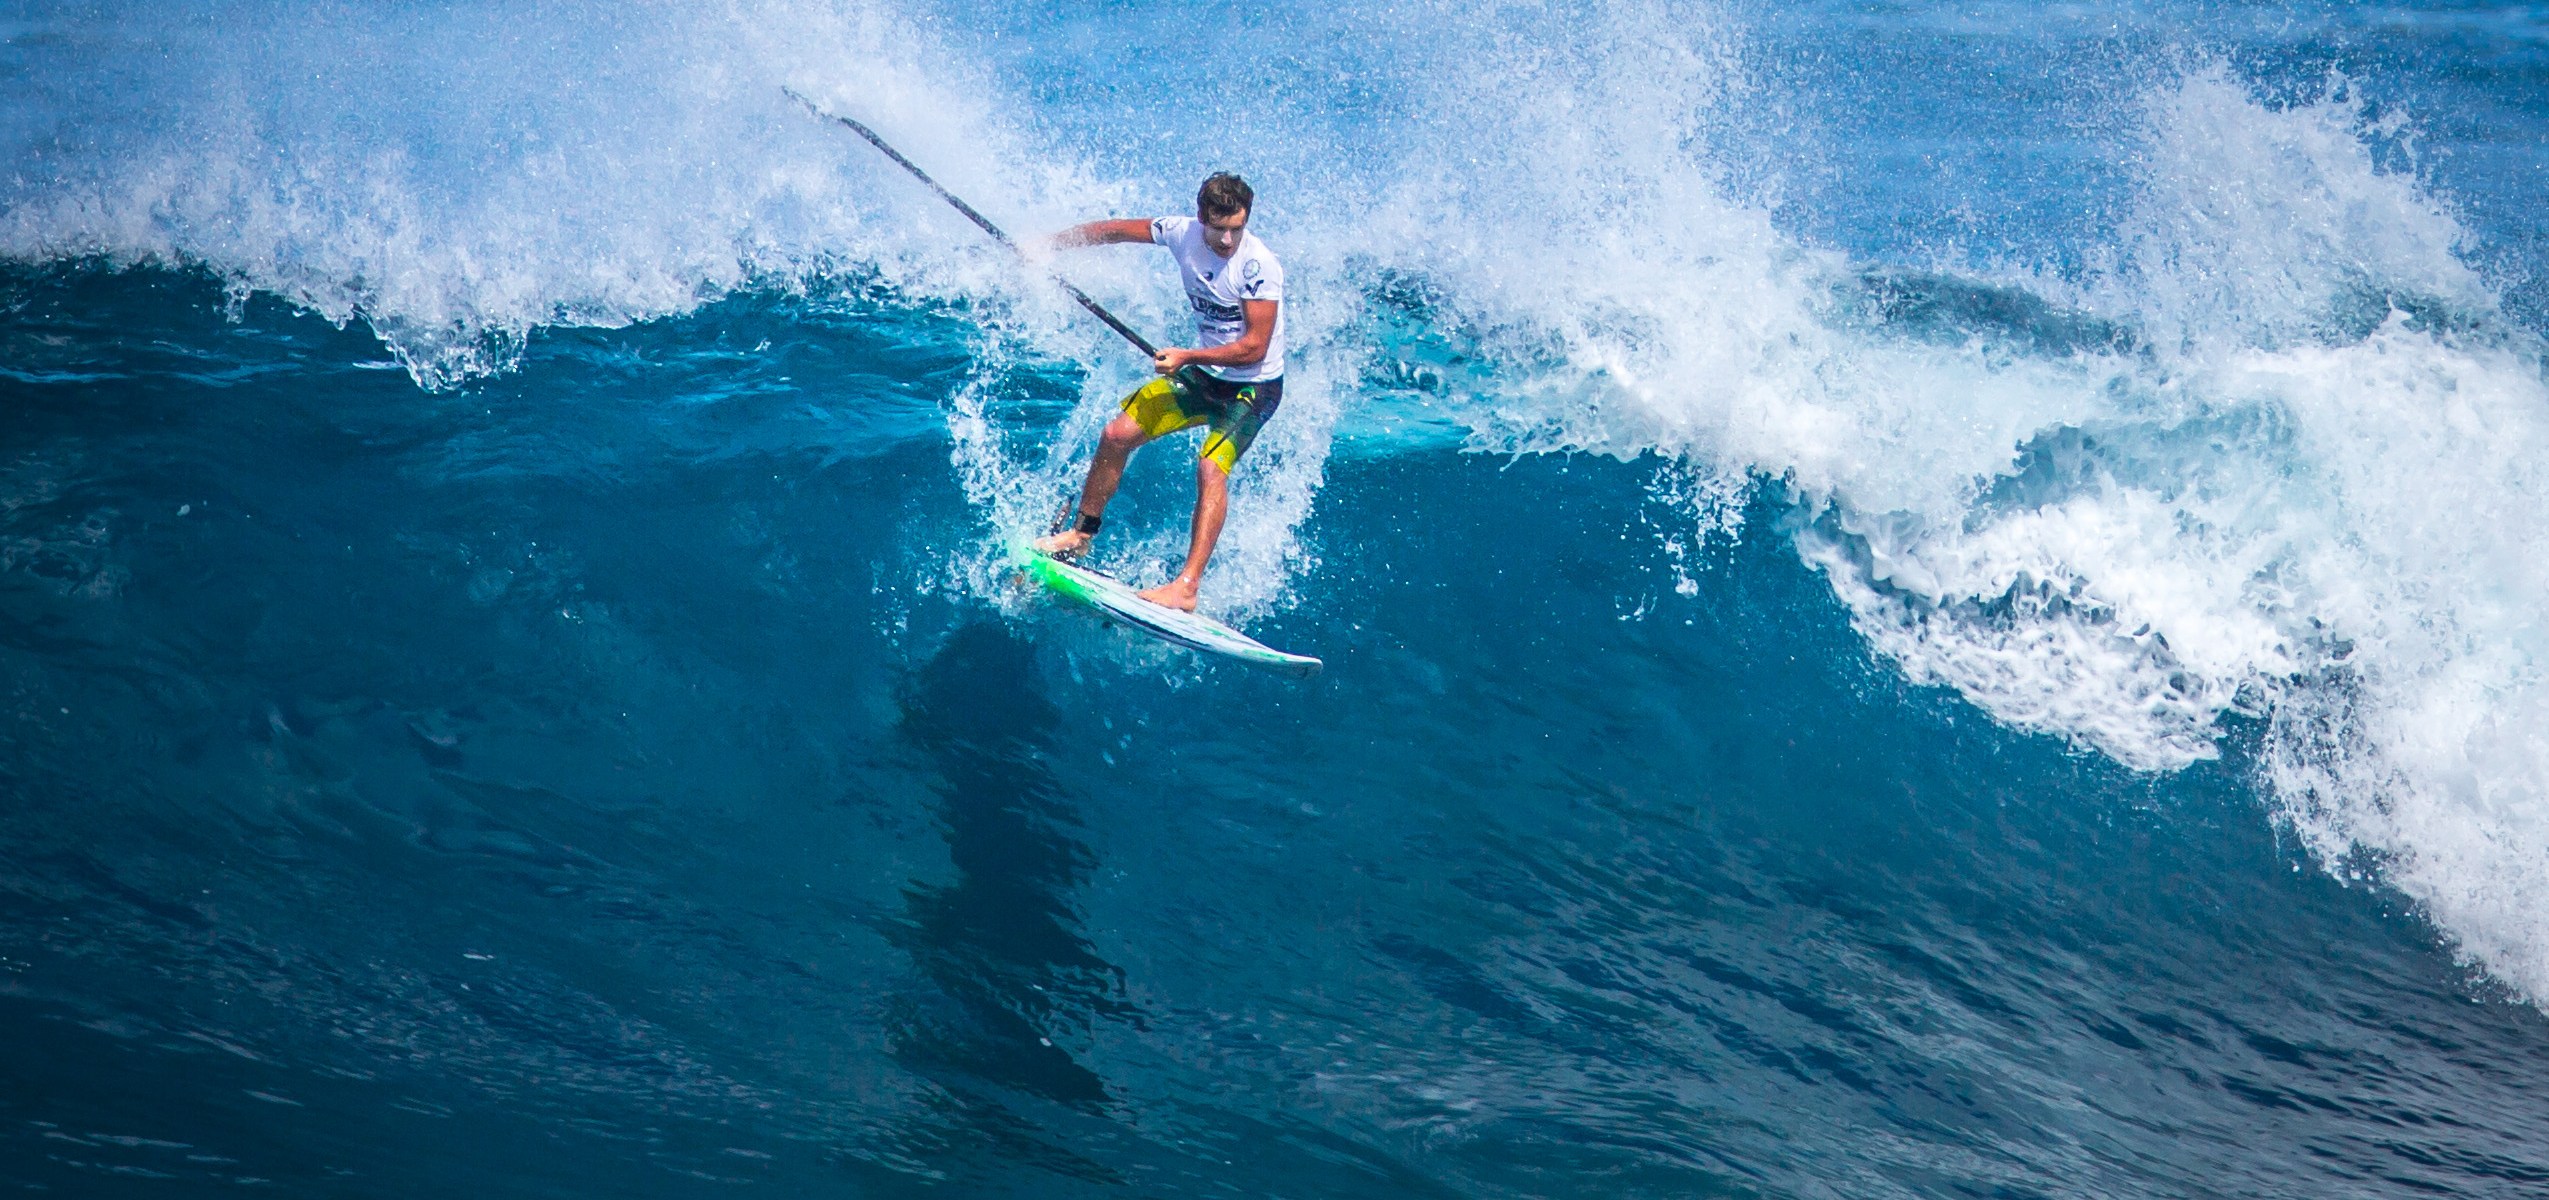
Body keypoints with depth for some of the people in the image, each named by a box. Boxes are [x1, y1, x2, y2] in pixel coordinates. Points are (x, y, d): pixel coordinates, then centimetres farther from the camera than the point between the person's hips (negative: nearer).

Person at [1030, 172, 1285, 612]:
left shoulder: (1259, 267, -25)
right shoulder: (1183, 233, -7)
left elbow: (1255, 347, -25)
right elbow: (1115, 230, 7)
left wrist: (1187, 356, -28)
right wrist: (1046, 244, 12)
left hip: (1254, 386, -6)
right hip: (1203, 374, 6)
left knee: (1210, 467, -27)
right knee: (1117, 434, -1)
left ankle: (1187, 587, -30)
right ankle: (1082, 533, 19)